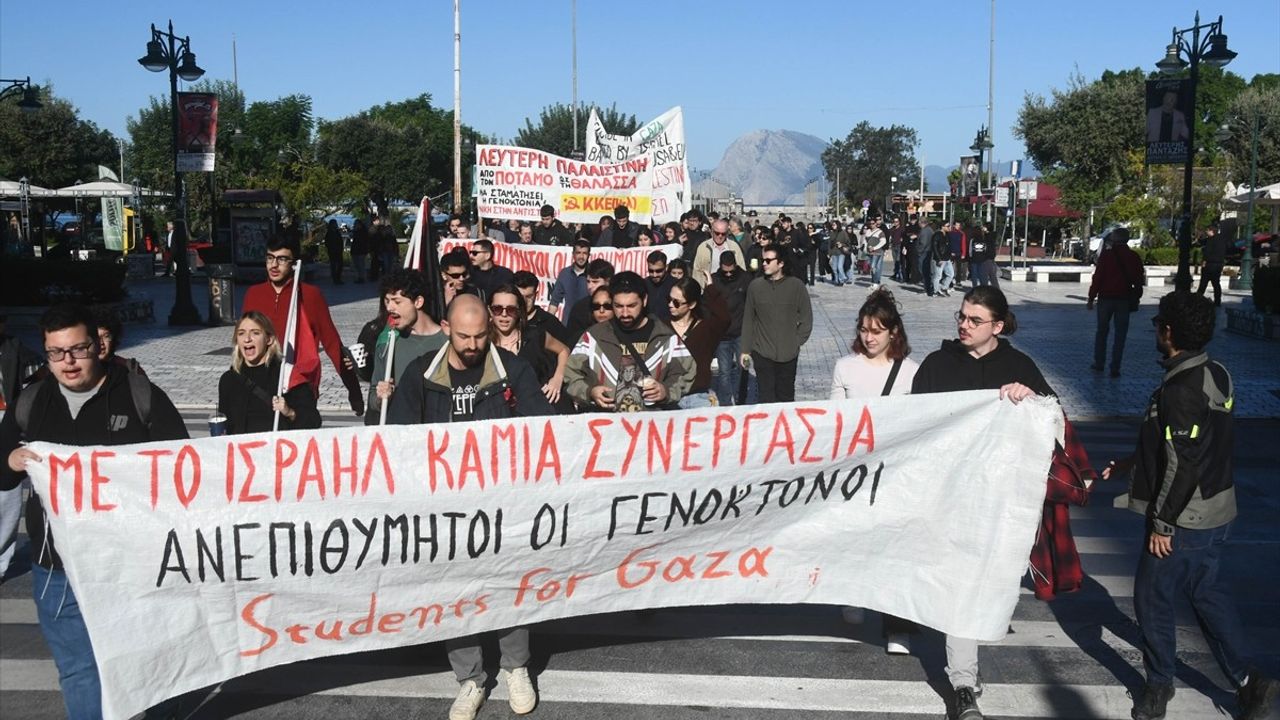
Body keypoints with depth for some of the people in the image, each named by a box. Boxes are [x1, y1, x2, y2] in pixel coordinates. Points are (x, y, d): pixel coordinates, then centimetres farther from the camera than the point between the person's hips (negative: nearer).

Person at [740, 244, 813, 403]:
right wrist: (745, 350, 5)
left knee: (786, 398, 8)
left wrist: (796, 342, -2)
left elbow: (807, 318, 4)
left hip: (788, 355, 0)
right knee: (766, 398, 0)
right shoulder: (755, 286, -1)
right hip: (762, 354, 0)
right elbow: (748, 320, 5)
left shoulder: (796, 285, -4)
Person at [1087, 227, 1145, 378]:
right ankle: (1115, 368, 3)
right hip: (1124, 299, 1)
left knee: (1102, 331, 14)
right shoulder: (1134, 257, 1)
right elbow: (1138, 279, 6)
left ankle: (1099, 363, 16)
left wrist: (1091, 298, -4)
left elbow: (1098, 277, -9)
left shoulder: (1106, 254, -7)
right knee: (1120, 334, 5)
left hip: (1106, 297, -1)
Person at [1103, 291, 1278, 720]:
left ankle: (1160, 683, 26)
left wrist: (1162, 523, -17)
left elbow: (1183, 465, -26)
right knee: (1207, 593, 21)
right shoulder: (1215, 374, 4)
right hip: (1215, 512, 9)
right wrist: (1133, 463, 20)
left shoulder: (1181, 389, -25)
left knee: (1153, 598, 8)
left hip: (1185, 520, -9)